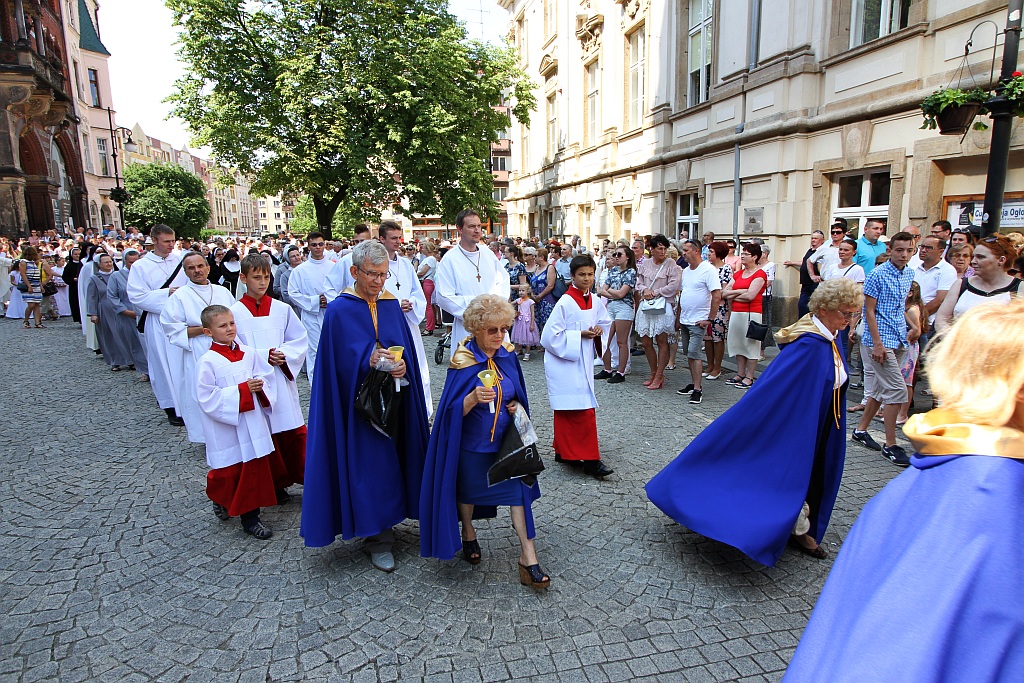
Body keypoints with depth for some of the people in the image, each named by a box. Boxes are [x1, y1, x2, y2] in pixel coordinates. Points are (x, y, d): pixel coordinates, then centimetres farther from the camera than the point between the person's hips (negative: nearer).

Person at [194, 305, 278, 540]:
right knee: (229, 472, 7)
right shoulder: (208, 362, -12)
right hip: (226, 427, -4)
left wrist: (259, 387, -10)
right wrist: (242, 390, -21)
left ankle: (250, 516, 23)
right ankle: (221, 500, 40)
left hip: (253, 424, 4)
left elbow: (266, 375, 13)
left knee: (256, 468, 8)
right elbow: (207, 398, -16)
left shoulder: (248, 353, 3)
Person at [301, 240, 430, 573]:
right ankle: (377, 537, 15)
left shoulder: (392, 305, 7)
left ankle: (386, 518, 34)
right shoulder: (339, 311, -8)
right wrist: (367, 360, -27)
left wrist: (402, 364, -13)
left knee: (393, 455, 13)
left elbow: (407, 347, 6)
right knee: (368, 464, 1)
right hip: (358, 400, -5)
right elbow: (341, 359, -11)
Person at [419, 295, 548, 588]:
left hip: (506, 438, 3)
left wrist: (517, 406, -9)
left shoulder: (507, 355, -4)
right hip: (472, 441, -3)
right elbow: (454, 410, -20)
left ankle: (528, 556, 7)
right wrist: (473, 398, -39)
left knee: (518, 487, -3)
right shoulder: (463, 361, -19)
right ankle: (468, 533, 46)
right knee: (468, 489, 16)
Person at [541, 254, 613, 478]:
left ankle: (563, 451, 27)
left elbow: (606, 323, 21)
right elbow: (550, 335, -17)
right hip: (564, 362, -7)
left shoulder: (596, 301, 5)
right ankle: (589, 459, -1)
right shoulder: (565, 303, -15)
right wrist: (579, 335, -18)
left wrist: (599, 329, -2)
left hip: (583, 361, 7)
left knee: (567, 413, 15)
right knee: (584, 412, -9)